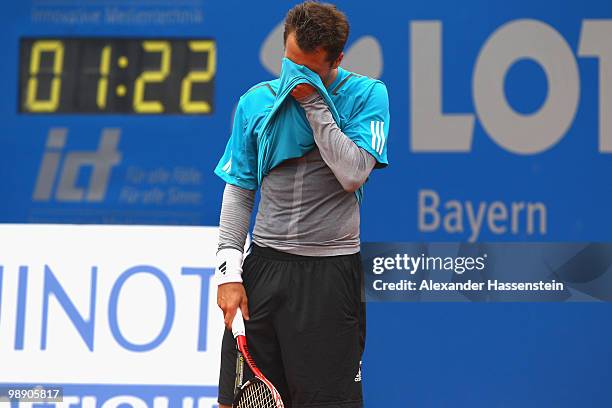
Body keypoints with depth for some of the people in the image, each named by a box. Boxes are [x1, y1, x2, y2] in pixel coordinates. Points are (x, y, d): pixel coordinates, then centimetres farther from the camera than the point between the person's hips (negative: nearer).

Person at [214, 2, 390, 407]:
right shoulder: (256, 101, 7)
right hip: (263, 266, 3)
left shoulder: (367, 95, -2)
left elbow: (353, 174, -15)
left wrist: (313, 103, -13)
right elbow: (239, 191, 10)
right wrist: (229, 271, 2)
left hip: (330, 272, -3)